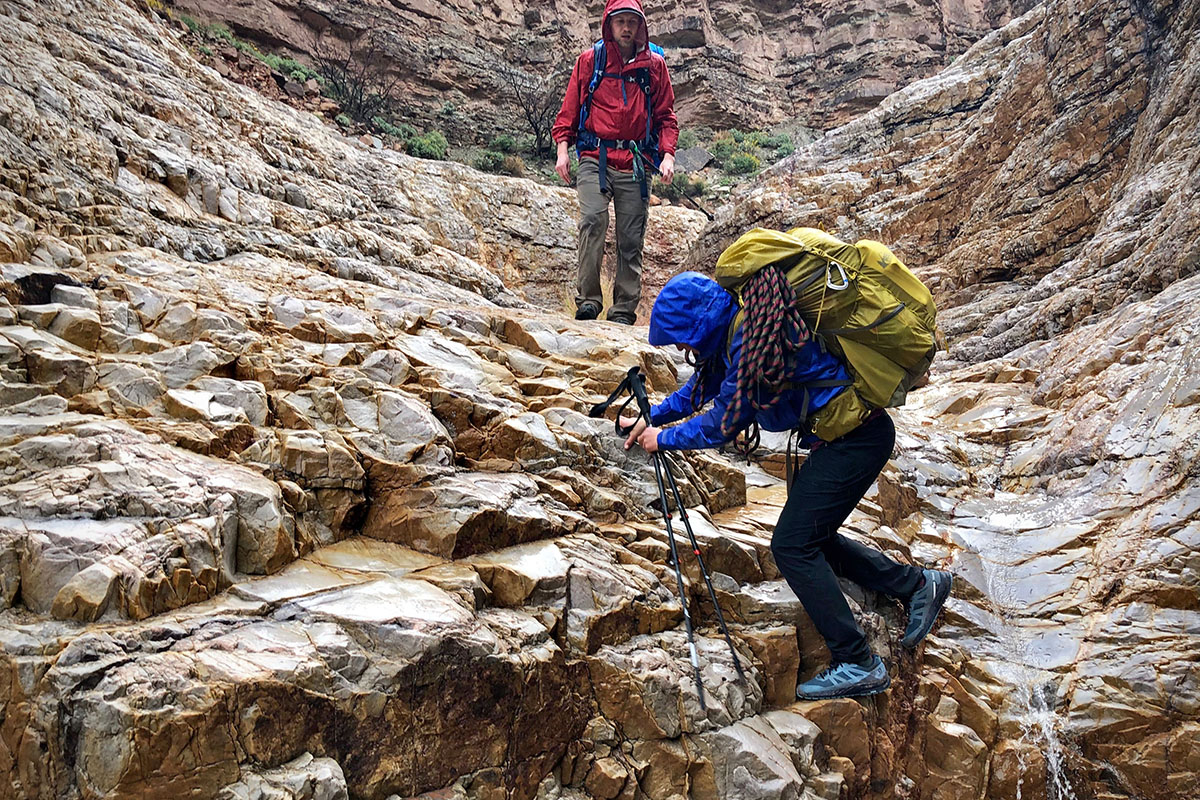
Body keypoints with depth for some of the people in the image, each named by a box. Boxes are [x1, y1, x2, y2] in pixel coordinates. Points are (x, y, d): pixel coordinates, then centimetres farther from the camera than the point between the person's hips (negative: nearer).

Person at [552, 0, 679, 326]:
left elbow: (666, 116, 16)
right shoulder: (589, 60, 11)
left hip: (635, 164, 1)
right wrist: (562, 149, 1)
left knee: (631, 238, -1)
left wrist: (668, 155, 2)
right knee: (593, 219, -22)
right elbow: (569, 109, 13)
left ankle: (624, 309, 5)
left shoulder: (654, 64, 12)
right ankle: (588, 299, -18)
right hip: (595, 158, -1)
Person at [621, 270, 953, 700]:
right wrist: (654, 416, 23)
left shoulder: (753, 338, -23)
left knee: (793, 545, -10)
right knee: (812, 537, 16)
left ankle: (858, 665, -5)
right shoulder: (735, 323, 6)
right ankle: (917, 584, 25)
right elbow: (704, 382, 24)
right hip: (847, 434, 10)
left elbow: (723, 423, -15)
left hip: (855, 436, -10)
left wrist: (663, 438, -1)